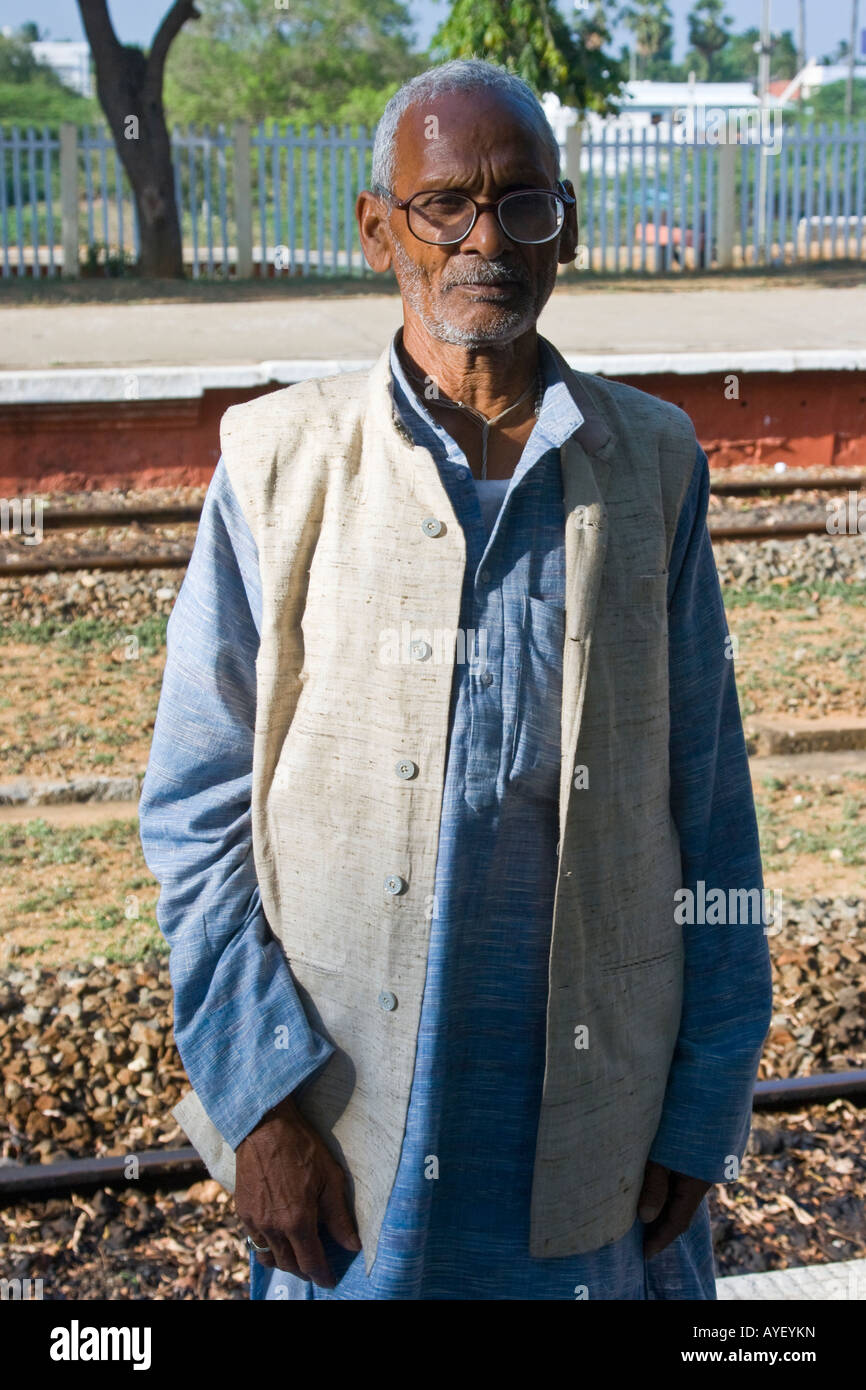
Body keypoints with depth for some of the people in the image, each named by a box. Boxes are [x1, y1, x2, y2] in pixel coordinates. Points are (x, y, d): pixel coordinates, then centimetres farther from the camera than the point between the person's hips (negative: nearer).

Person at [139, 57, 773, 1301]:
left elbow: (709, 812, 2)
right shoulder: (281, 462, -4)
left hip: (594, 1109, 1)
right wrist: (259, 1097, -9)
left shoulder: (651, 465, 1)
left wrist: (705, 1105, 0)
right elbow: (195, 812, -3)